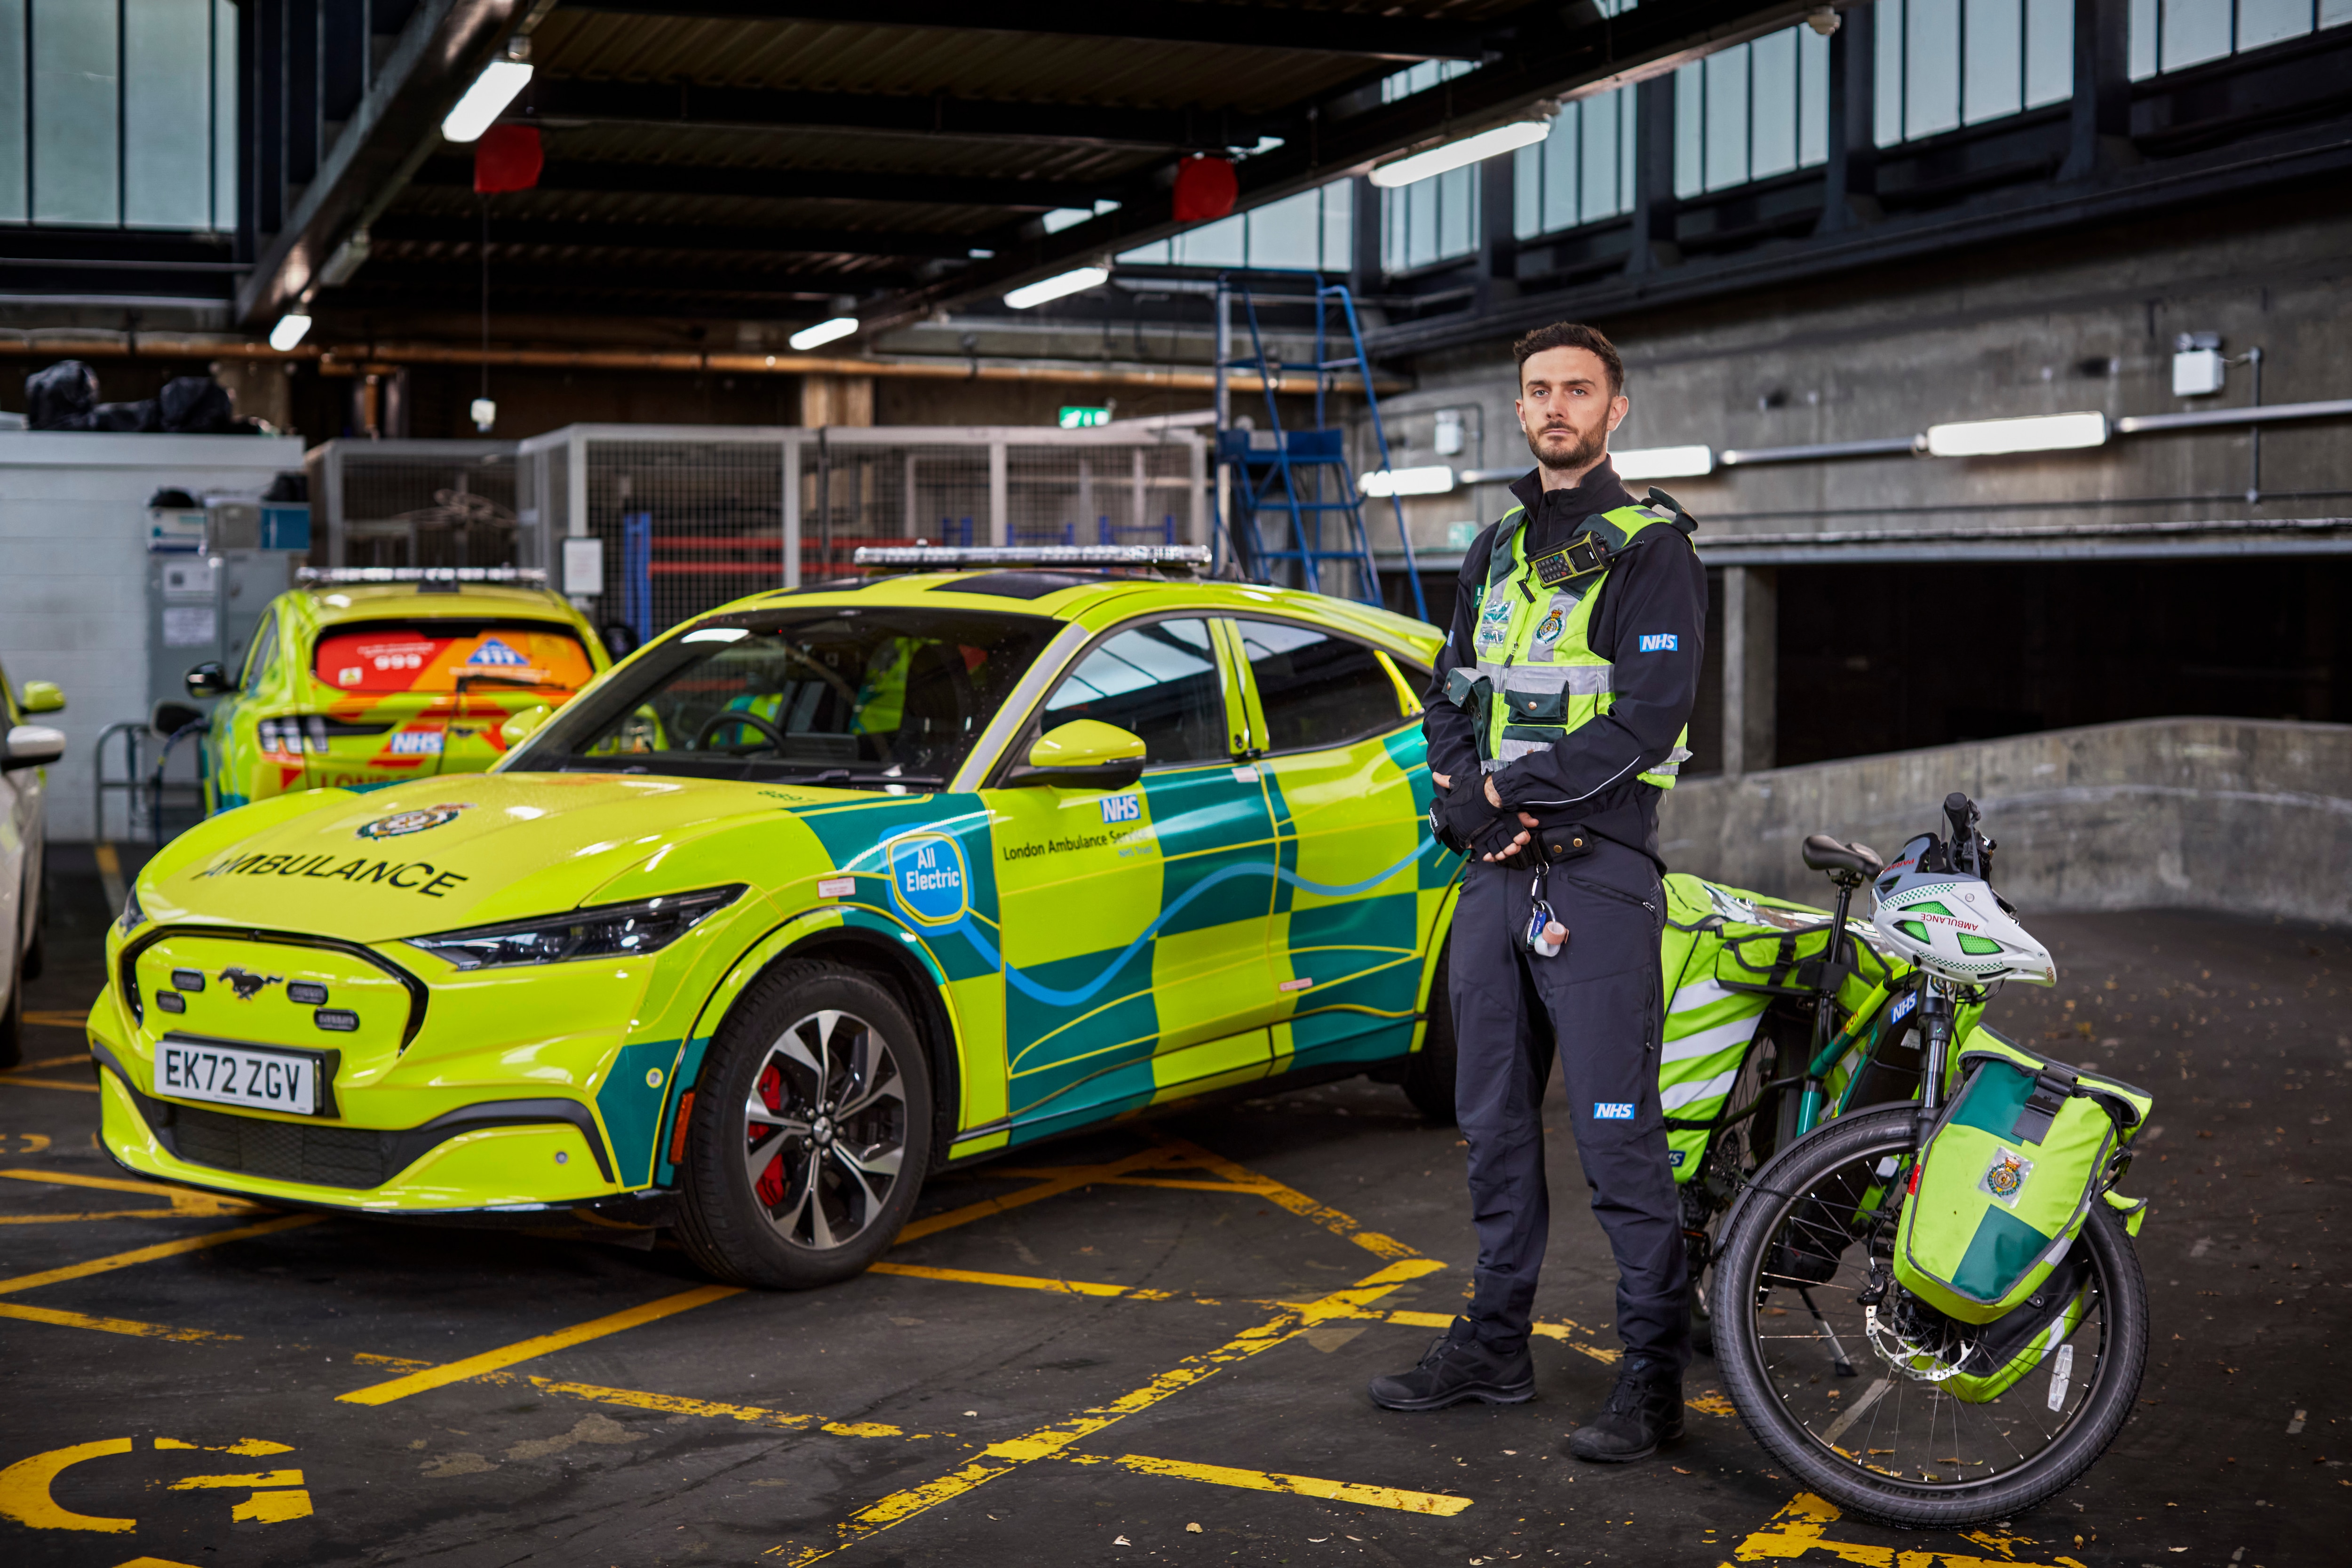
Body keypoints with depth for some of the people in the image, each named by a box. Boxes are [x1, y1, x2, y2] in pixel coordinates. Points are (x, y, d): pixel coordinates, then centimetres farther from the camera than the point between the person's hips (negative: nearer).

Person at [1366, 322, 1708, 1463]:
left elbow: (1648, 720, -14)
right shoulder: (1495, 550, 18)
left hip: (1597, 875, -7)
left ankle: (1654, 1371, 1)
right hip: (1491, 872, 7)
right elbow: (1450, 699, 14)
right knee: (1494, 1122, 12)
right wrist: (1476, 805, -5)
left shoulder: (1651, 549, -4)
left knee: (1617, 1133, -7)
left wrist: (1516, 789, -13)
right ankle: (1495, 1342, 23)